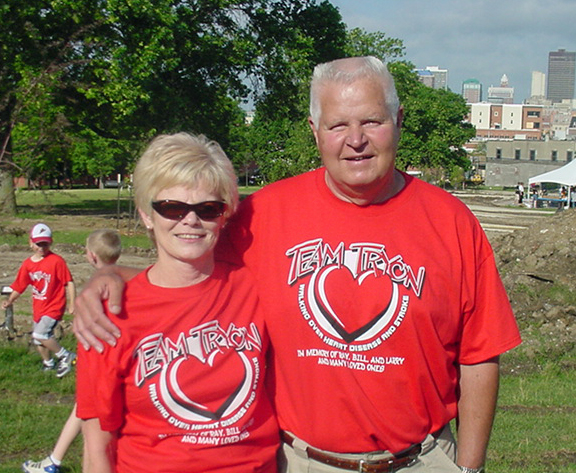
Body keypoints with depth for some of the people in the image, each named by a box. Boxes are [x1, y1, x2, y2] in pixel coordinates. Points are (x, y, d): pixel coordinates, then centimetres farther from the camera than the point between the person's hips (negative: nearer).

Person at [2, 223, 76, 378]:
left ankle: (65, 356, -3)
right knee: (37, 340, 18)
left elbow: (69, 283, -14)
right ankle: (48, 363, 45)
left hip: (54, 307, -7)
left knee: (40, 334, -22)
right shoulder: (27, 264, 0)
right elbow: (19, 286, 7)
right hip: (38, 308, 7)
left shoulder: (56, 261, -16)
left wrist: (72, 304, -14)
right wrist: (9, 300, -8)